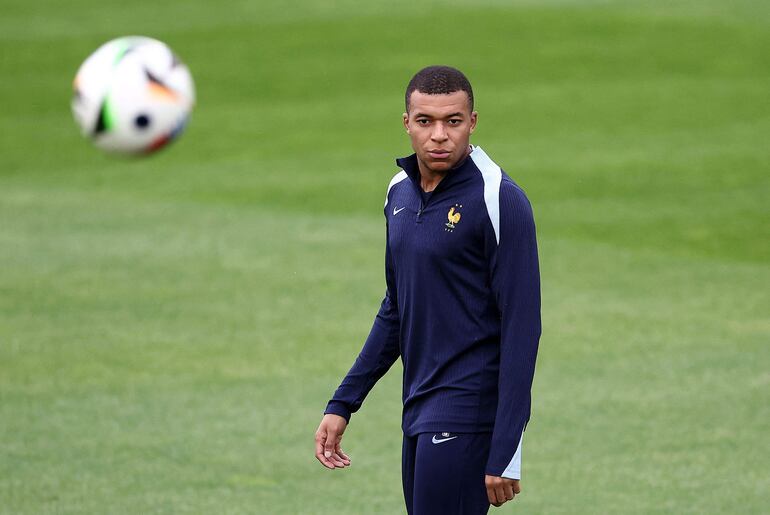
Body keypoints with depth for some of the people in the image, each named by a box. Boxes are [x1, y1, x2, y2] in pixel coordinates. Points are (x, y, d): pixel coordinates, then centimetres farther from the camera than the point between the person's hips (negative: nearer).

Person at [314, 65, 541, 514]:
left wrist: (505, 454, -19)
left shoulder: (499, 201, -12)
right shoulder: (400, 192, 11)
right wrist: (342, 404, 19)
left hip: (468, 415, -8)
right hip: (419, 411, 8)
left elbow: (522, 329, -15)